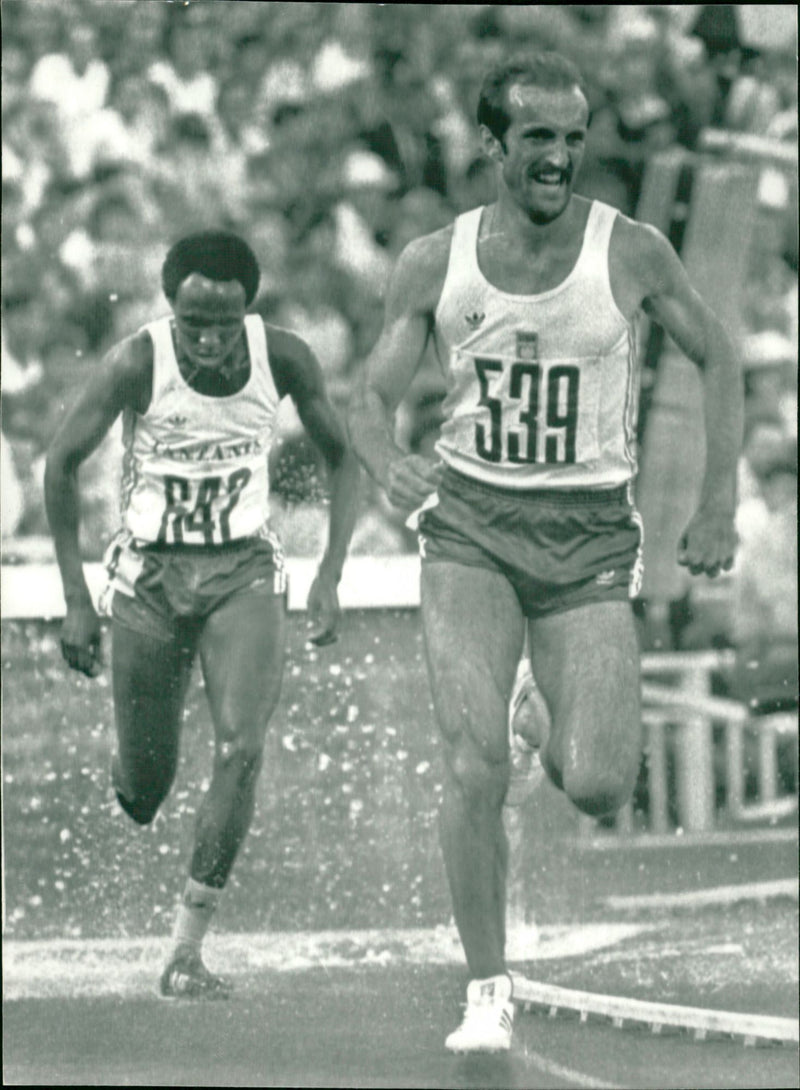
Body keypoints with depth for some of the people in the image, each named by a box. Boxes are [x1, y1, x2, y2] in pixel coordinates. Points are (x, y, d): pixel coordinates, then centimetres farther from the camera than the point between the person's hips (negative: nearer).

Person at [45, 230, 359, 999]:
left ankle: (187, 950, -13)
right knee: (144, 789, 3)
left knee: (242, 749, -19)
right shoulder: (138, 364, -17)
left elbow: (343, 458, 4)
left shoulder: (283, 358, -11)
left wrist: (330, 574, -5)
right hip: (150, 573, -1)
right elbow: (62, 462, -5)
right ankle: (128, 780, 44)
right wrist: (76, 599, -7)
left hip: (243, 570, 1)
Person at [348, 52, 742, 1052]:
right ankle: (488, 993, -5)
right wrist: (389, 465, -16)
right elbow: (371, 396, 6)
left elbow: (716, 359, 9)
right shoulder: (433, 265, -1)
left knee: (599, 790, -10)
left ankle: (570, 745, 29)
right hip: (471, 526, 0)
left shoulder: (631, 254, -5)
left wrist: (719, 504, 2)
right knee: (474, 762, -16)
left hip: (589, 531, 0)